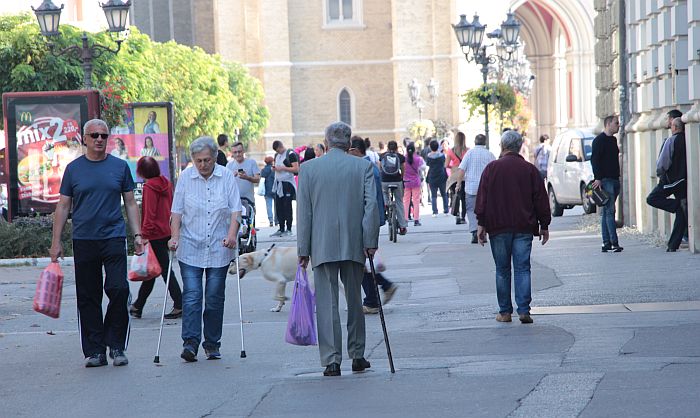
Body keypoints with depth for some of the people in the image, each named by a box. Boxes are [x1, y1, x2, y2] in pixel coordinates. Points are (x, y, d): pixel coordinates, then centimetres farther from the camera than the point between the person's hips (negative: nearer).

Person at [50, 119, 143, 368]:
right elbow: (63, 207, 9)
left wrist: (137, 235, 3)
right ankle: (94, 350, 10)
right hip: (83, 241, 1)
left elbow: (130, 203, 11)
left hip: (114, 238, -1)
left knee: (119, 290, -11)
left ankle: (116, 346, 2)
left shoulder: (120, 167, 7)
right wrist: (56, 242, 4)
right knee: (88, 298, 3)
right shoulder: (74, 169, 7)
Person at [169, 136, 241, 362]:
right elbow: (177, 211, 4)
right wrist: (175, 236, -8)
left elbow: (235, 209, 1)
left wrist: (231, 234, -13)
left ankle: (212, 344, 14)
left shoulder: (226, 176, 2)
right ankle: (190, 343, -14)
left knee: (215, 297, 5)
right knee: (191, 295, -10)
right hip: (190, 248, 0)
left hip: (219, 248, 1)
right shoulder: (185, 177, 2)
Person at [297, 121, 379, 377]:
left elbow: (304, 212, 0)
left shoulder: (309, 168, 0)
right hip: (354, 244, 2)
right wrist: (370, 242, -2)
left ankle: (332, 360, -5)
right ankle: (357, 356, 21)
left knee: (326, 303, 0)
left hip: (322, 247, -1)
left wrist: (303, 250, 4)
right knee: (354, 300, 15)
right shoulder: (363, 167, 1)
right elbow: (371, 206, -5)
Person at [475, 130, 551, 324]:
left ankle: (505, 312, 8)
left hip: (498, 228, -1)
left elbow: (482, 197, -1)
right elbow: (541, 199, 6)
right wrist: (544, 226, 12)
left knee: (502, 270, 7)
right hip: (524, 228, 1)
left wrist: (481, 224, 2)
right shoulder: (530, 169, 4)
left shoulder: (492, 168, 0)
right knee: (522, 268, 1)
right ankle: (524, 310, -8)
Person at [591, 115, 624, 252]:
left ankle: (606, 243, 9)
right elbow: (594, 160, -14)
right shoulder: (599, 140, -8)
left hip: (614, 180, 9)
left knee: (607, 212, 8)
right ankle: (614, 243, -16)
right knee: (610, 211, -12)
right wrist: (598, 178, -21)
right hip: (605, 180, -9)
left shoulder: (613, 140, 19)